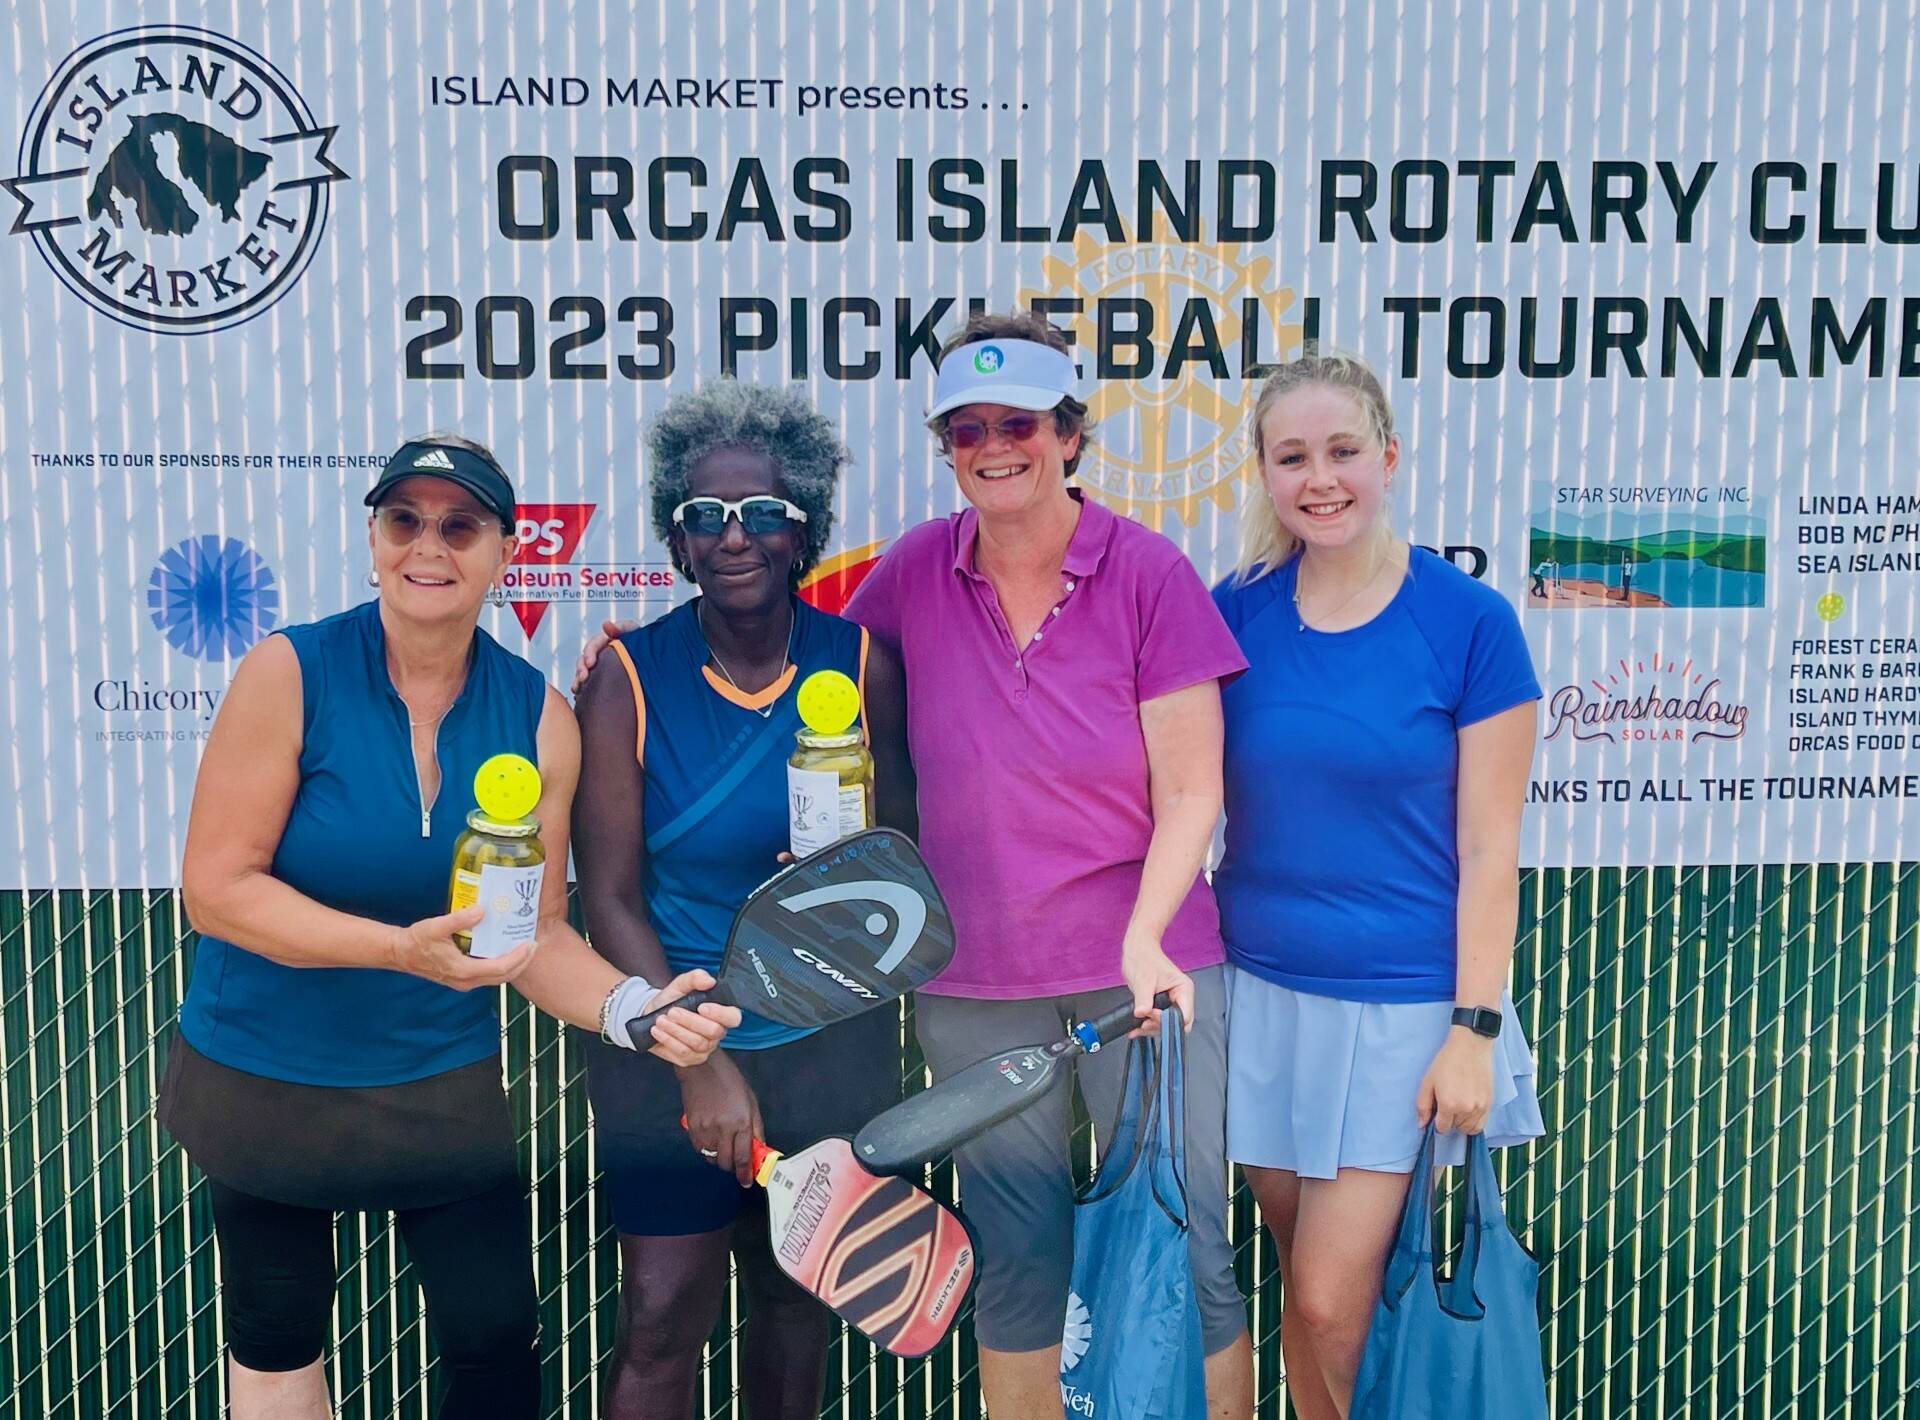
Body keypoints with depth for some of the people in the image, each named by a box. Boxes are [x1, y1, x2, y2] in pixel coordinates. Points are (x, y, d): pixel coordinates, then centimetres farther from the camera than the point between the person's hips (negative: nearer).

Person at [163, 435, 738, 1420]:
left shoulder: (537, 715, -9)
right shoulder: (291, 674, -17)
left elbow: (538, 933, -6)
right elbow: (213, 886, -19)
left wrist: (629, 1008, -26)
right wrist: (402, 947, -30)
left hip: (444, 1083, 2)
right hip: (262, 1076, -1)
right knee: (276, 1341, 17)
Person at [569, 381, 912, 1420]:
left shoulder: (861, 664, -5)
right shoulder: (628, 679, -9)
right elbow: (610, 898, -9)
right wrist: (702, 1064, -14)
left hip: (829, 1048, 2)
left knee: (797, 1296, 15)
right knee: (662, 1318, 0)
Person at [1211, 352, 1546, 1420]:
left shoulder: (1469, 622, -9)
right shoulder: (1236, 612, -1)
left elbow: (1488, 849, -8)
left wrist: (1474, 1030, -10)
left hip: (1401, 1004, -3)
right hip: (1258, 990, 3)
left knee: (1331, 1298, -2)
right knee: (1303, 1276, 14)